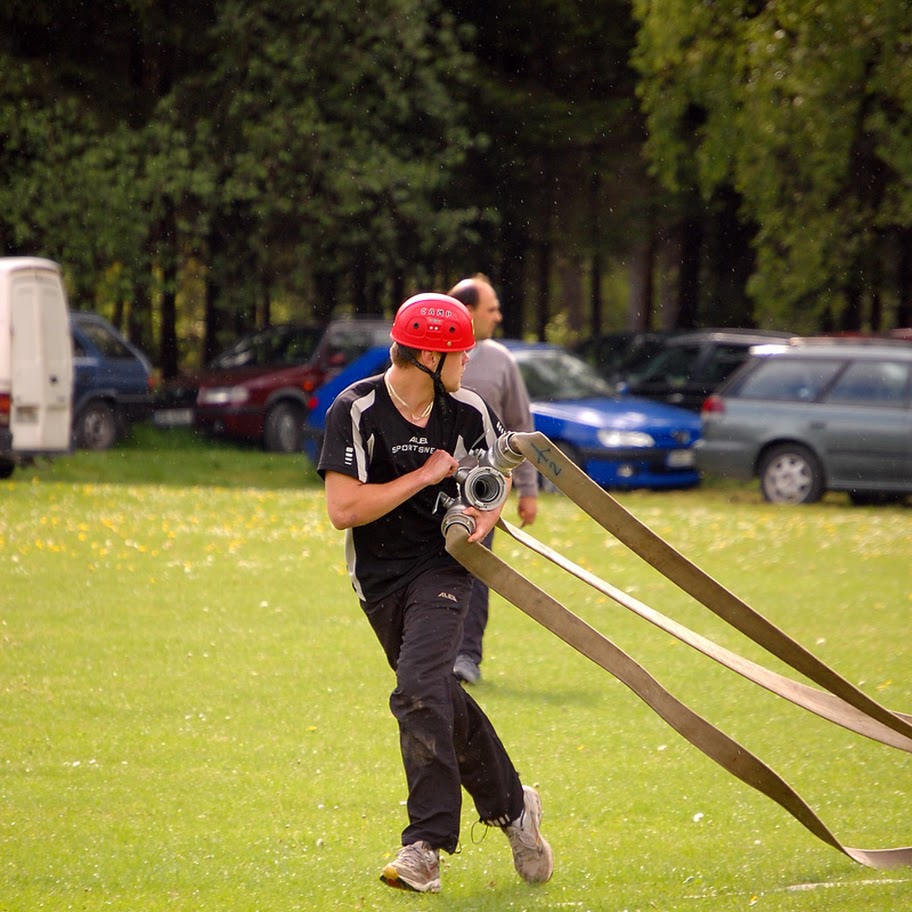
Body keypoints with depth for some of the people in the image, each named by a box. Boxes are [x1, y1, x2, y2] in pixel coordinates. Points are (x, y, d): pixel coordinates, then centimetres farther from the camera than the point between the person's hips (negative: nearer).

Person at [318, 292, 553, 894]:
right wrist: (426, 475, -18)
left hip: (443, 567, -1)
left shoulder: (468, 411, -2)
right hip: (380, 578, 1)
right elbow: (343, 510, -21)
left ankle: (427, 846, -22)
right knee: (441, 700, 10)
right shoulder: (355, 411, -14)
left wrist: (489, 513, -3)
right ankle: (511, 804, 31)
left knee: (420, 692, -20)